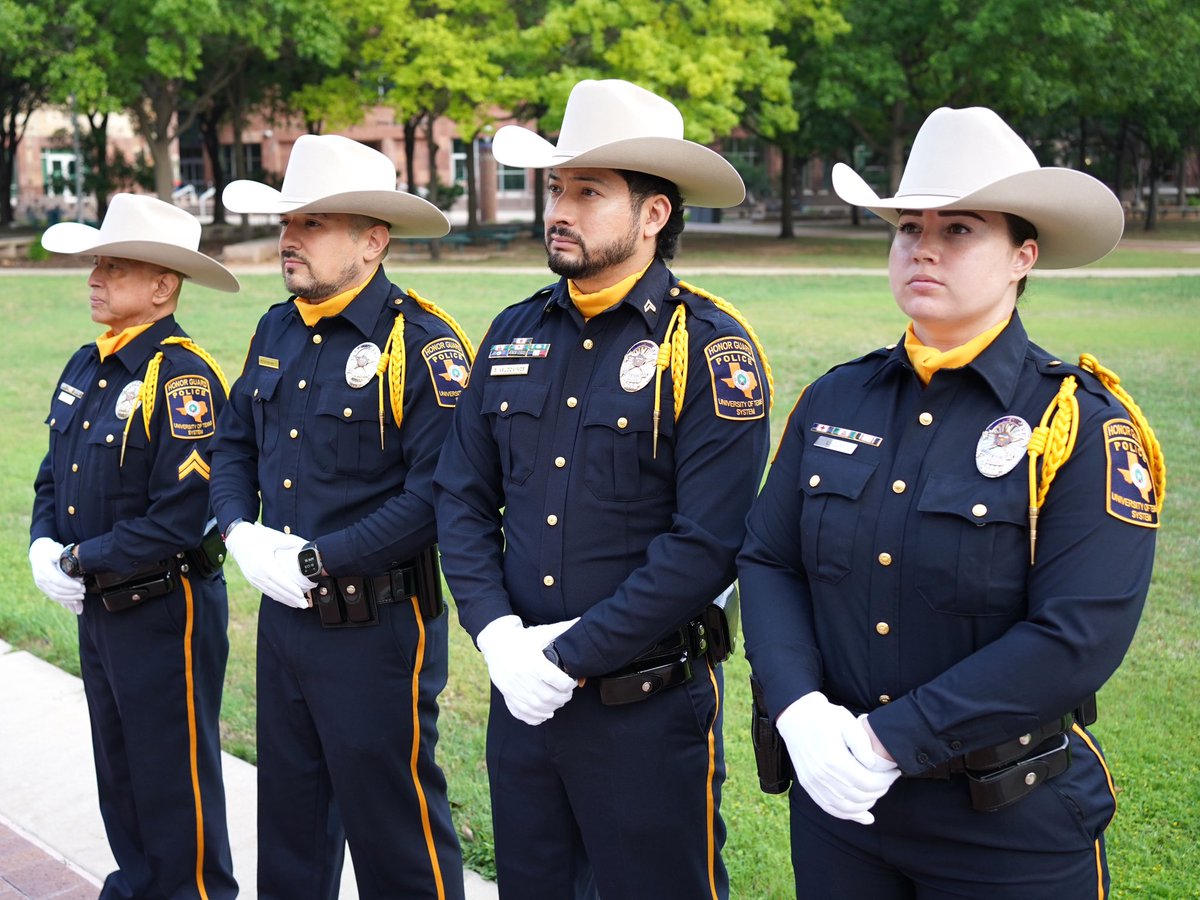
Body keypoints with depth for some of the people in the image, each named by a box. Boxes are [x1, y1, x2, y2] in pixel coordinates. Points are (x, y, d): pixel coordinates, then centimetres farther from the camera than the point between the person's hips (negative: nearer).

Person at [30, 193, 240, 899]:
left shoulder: (184, 378, -20)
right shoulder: (87, 366, 7)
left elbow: (179, 518, -24)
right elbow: (54, 476, 15)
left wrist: (80, 564, -17)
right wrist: (45, 545, -4)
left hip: (165, 612, -8)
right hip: (98, 604, 9)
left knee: (174, 778, 6)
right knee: (117, 769, 22)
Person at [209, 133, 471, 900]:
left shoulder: (422, 344, -16)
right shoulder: (276, 330, 8)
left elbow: (435, 494, -22)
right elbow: (234, 446, 16)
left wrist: (315, 560, -21)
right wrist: (240, 531, -3)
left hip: (376, 629, -7)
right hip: (282, 614, 7)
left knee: (393, 832, 7)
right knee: (288, 820, 22)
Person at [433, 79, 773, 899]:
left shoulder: (712, 348, -13)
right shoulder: (515, 333, 5)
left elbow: (706, 545, -19)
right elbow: (462, 498, 6)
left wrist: (570, 656, -17)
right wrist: (498, 633, -8)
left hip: (651, 708, -5)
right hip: (520, 696, 5)